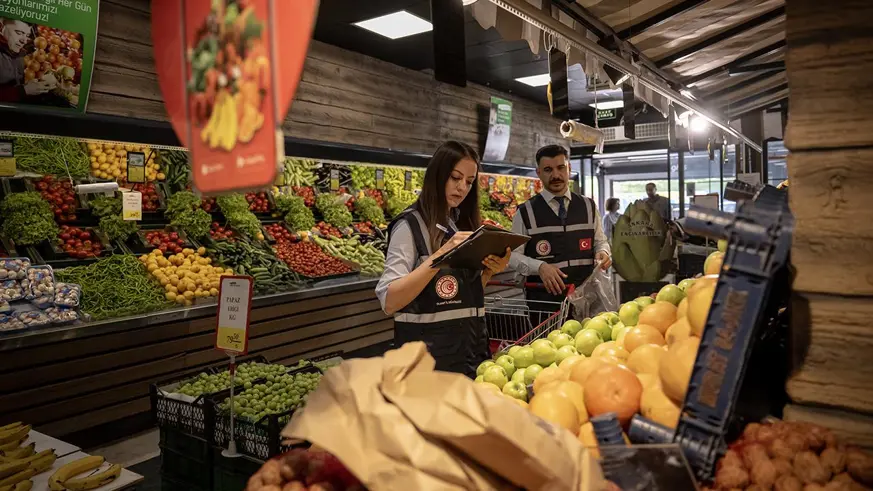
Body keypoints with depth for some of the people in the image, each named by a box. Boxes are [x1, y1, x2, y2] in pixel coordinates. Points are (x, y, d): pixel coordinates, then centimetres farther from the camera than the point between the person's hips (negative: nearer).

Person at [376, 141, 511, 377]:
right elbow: (389, 301, -20)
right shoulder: (410, 224, -11)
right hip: (429, 349, -6)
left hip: (472, 344, 7)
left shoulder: (465, 224, 9)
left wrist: (490, 271, -6)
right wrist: (440, 255, -27)